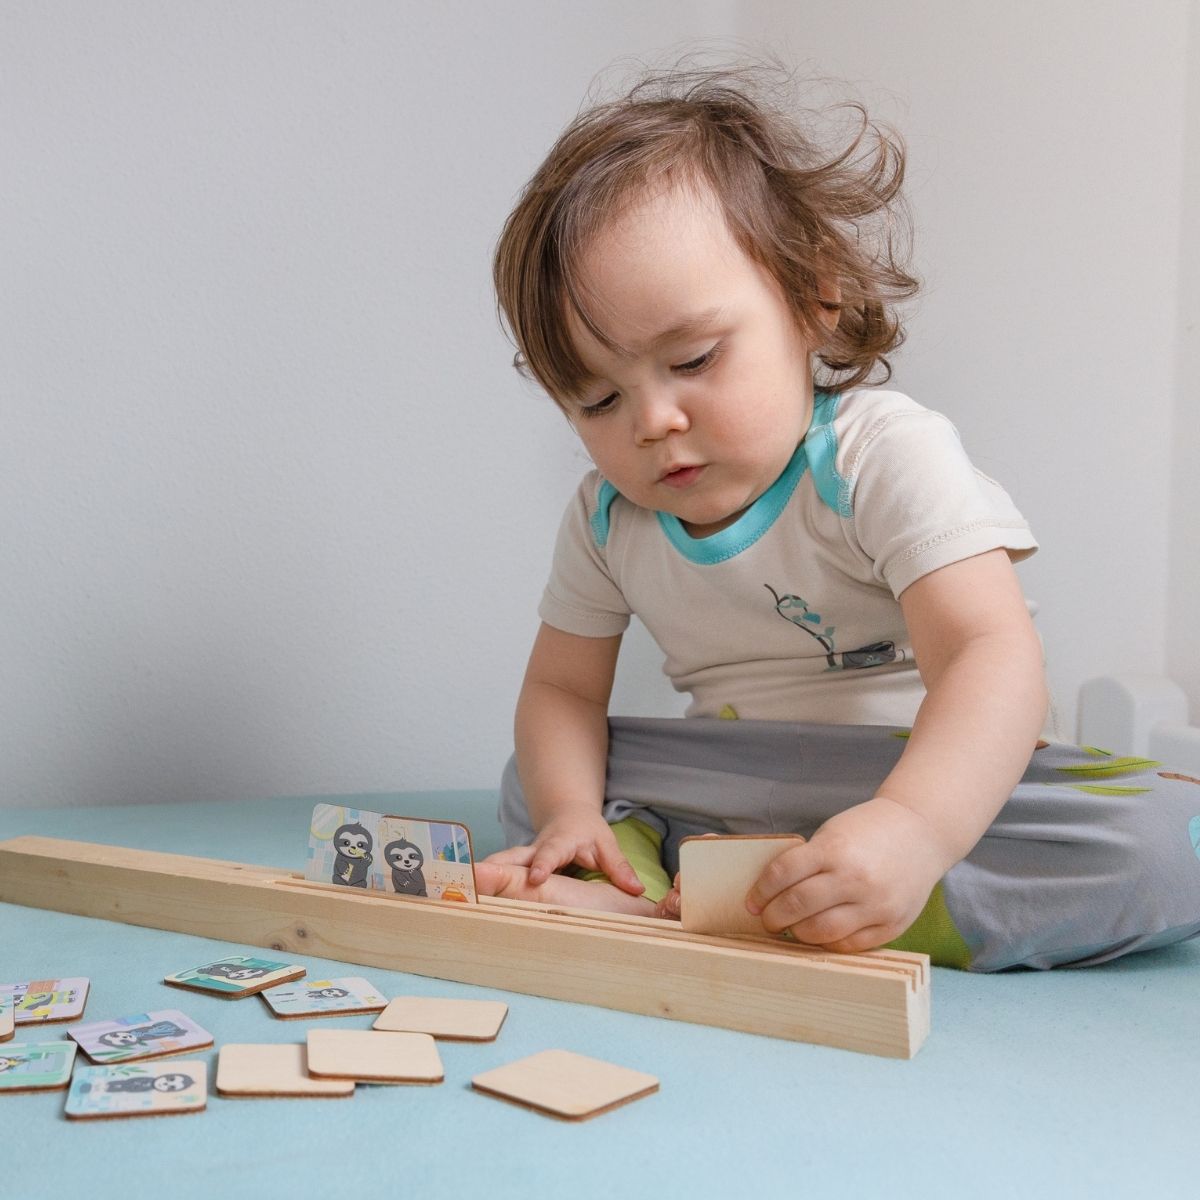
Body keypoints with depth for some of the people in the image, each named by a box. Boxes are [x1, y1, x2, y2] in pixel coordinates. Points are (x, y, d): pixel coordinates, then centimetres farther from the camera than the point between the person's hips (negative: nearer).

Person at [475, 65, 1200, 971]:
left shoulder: (886, 456, -20)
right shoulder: (605, 522, -1)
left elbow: (990, 655, -31)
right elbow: (563, 688, 4)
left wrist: (912, 830, -51)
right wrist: (571, 814, -19)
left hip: (938, 785, -3)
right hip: (735, 799, 4)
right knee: (532, 785, -3)